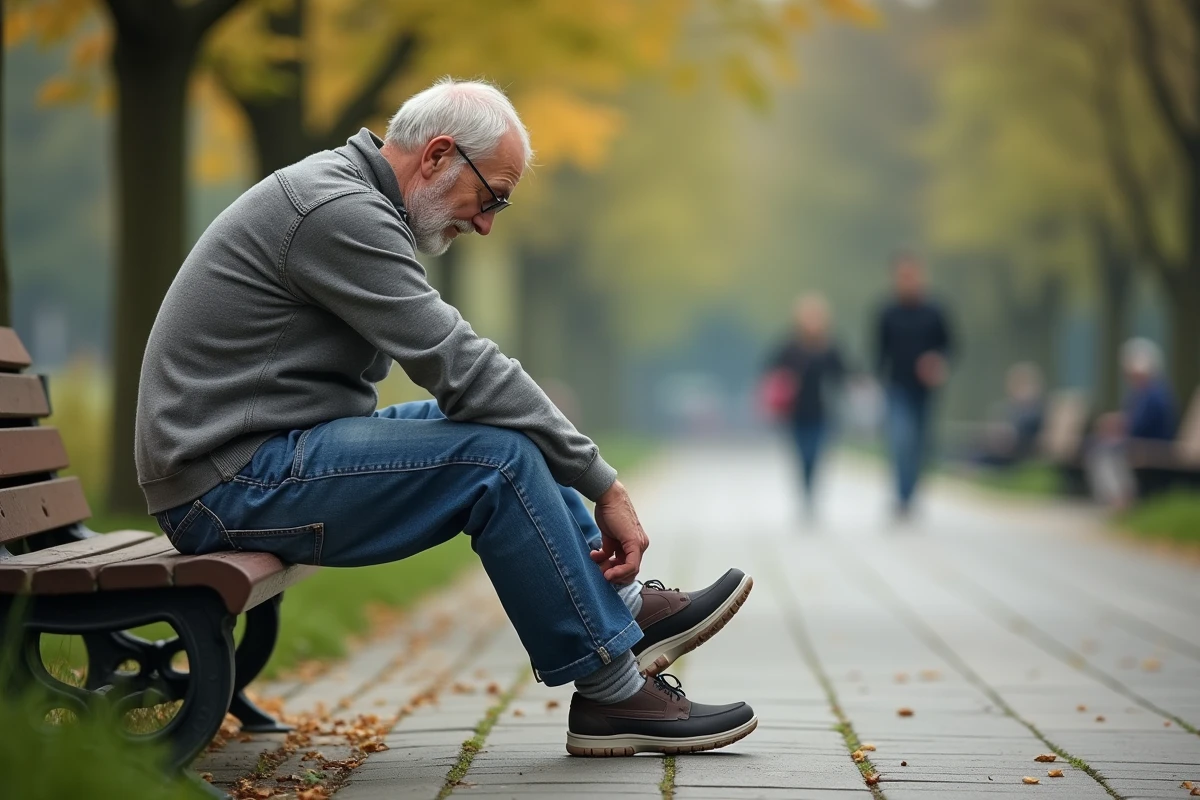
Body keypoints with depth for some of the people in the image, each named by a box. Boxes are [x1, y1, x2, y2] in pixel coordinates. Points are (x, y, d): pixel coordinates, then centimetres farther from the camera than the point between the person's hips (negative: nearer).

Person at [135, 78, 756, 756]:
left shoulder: (344, 195, 15)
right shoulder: (340, 211, -19)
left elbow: (450, 370, 17)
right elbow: (463, 369, -21)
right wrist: (603, 484, -16)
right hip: (232, 484, -10)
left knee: (513, 426, 13)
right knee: (497, 456, -20)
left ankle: (625, 606, 16)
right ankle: (612, 693, -11)